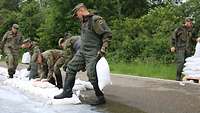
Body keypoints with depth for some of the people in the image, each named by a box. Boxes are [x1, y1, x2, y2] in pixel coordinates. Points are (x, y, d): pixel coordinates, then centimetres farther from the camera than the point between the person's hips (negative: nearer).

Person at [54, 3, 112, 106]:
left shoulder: (96, 20, -14)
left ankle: (100, 98, 0)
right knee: (71, 67, 8)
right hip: (82, 51, 9)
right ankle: (67, 92, 17)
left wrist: (103, 50, -21)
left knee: (91, 74, -13)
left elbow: (108, 34, -18)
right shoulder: (84, 22, 14)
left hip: (93, 53, -9)